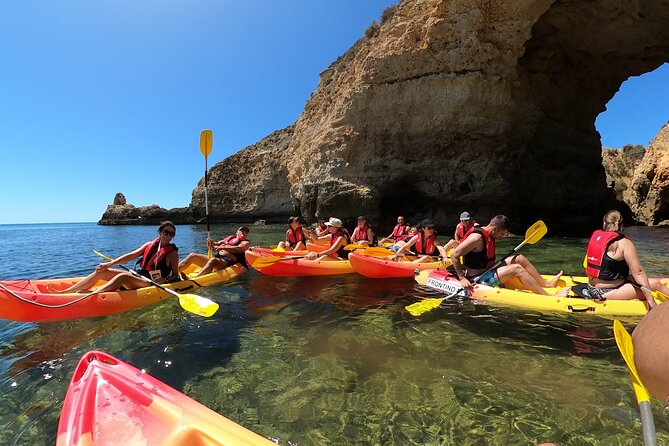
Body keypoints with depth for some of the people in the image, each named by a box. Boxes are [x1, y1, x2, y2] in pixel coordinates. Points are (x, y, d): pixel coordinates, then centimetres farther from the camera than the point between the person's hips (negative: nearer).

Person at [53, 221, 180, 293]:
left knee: (121, 276, -32)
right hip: (139, 276, 7)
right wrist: (110, 264, -6)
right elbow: (131, 255, 3)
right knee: (100, 272, -1)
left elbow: (175, 275, -4)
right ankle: (63, 293, -2)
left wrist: (165, 280, -23)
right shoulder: (150, 245, 11)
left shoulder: (172, 252, -5)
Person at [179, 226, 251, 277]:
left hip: (227, 261, -7)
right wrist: (212, 244, 1)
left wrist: (222, 248, -24)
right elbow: (217, 244, 25)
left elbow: (238, 249, -14)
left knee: (213, 260, -38)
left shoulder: (246, 242, 7)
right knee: (192, 256, -4)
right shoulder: (229, 237, 26)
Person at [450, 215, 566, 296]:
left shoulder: (490, 236, 8)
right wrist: (462, 278, -25)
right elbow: (454, 255, -26)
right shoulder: (477, 237, -23)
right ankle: (549, 296, -15)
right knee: (517, 268, -19)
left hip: (488, 271, 10)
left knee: (519, 258, 7)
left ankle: (546, 283, 13)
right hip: (477, 279, -10)